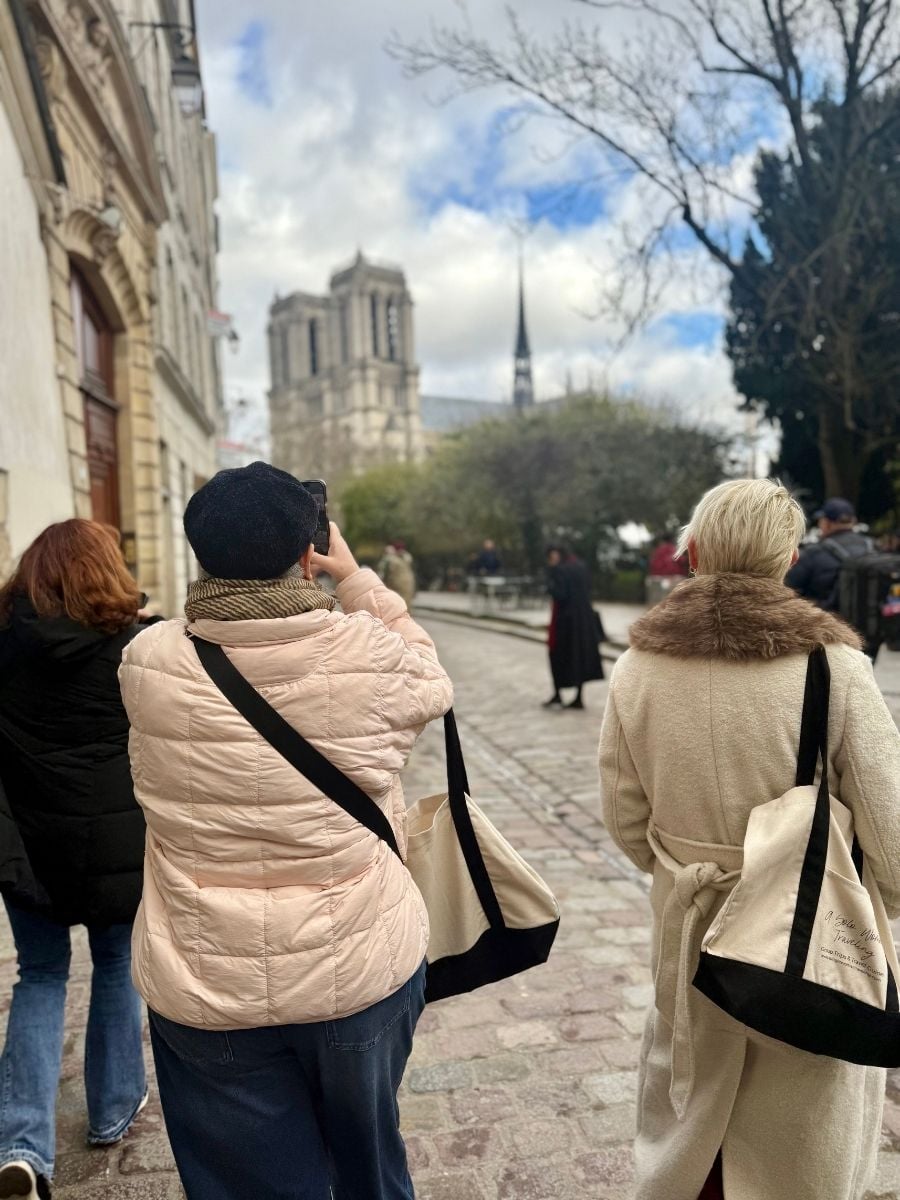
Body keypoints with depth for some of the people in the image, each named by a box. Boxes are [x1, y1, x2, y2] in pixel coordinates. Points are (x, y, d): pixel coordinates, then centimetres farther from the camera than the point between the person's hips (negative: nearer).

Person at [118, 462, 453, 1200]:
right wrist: (356, 577, 6)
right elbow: (432, 683, 4)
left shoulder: (148, 663, -14)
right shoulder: (370, 653, -18)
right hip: (363, 971, 0)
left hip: (204, 990, 1)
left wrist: (230, 566, 7)